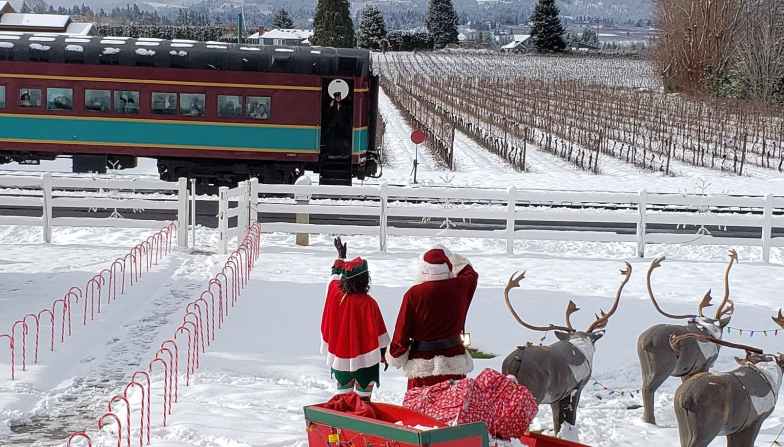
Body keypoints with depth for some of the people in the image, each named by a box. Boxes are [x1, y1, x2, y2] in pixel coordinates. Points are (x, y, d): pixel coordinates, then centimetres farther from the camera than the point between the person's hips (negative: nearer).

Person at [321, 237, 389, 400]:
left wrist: (341, 255, 32)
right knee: (364, 394, 4)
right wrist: (384, 354, -1)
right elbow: (379, 332, -13)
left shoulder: (335, 293, -6)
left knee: (343, 394, 16)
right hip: (364, 356, -5)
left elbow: (336, 274, 18)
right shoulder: (368, 303, -20)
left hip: (340, 356, 5)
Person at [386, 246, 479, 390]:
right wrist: (450, 256, 32)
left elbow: (402, 331, -5)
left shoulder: (414, 294, -11)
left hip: (422, 366, -2)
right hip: (454, 361, 2)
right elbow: (471, 273, 22)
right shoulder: (458, 288, -4)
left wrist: (395, 357, 10)